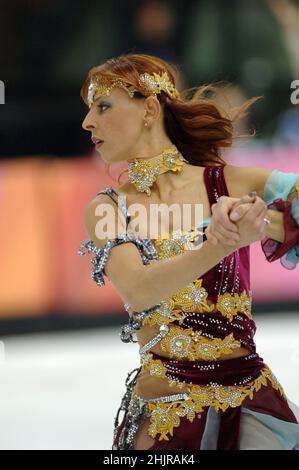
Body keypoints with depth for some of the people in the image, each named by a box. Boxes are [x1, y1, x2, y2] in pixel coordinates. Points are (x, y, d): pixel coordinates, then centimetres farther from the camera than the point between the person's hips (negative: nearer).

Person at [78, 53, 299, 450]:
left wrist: (262, 221, -34)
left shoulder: (230, 183, -2)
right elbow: (137, 290, -19)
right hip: (162, 413, 1)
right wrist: (226, 241, -34)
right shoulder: (106, 210, 0)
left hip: (250, 400, -1)